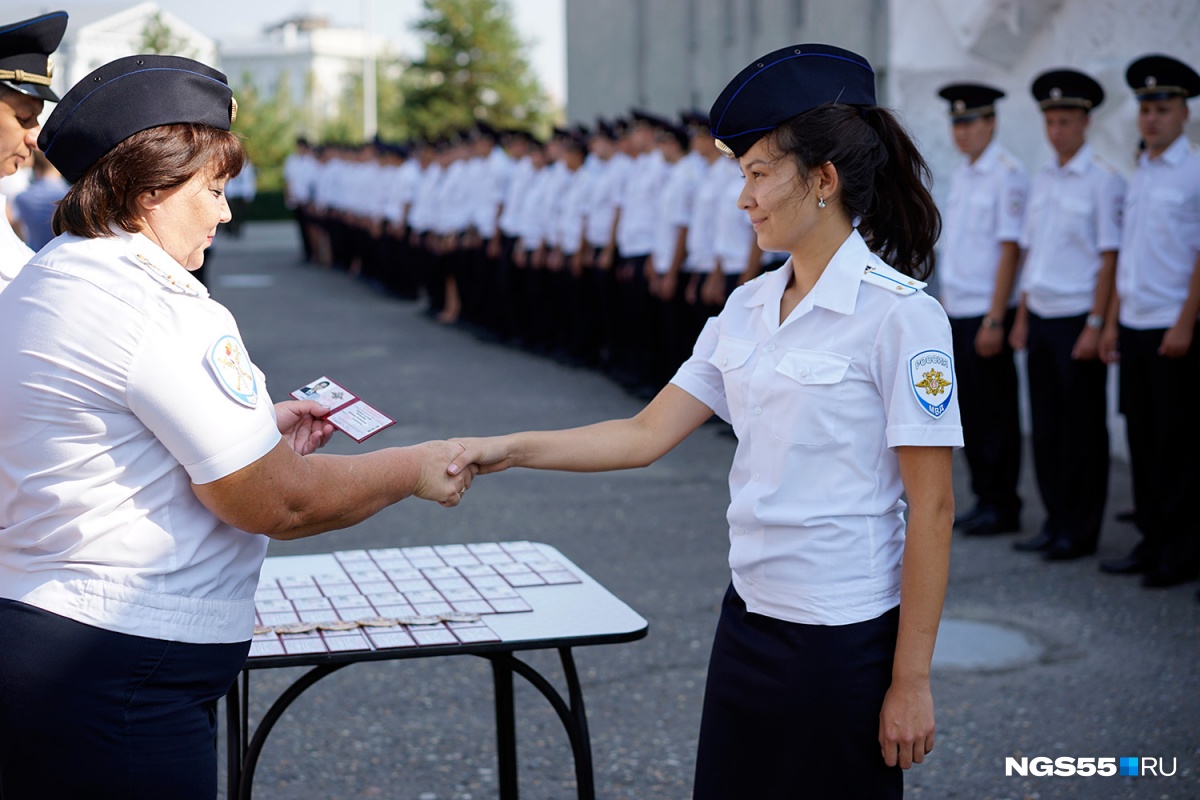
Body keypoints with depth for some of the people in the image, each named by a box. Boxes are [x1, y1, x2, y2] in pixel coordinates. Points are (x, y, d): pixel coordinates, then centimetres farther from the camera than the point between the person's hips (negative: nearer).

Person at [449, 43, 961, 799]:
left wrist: (911, 680, -13)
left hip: (845, 637, -7)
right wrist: (509, 449, -2)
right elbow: (646, 435, 7)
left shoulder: (899, 314, -15)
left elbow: (932, 509, -14)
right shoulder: (749, 307, 6)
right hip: (750, 617, 7)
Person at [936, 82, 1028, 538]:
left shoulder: (1006, 175, -11)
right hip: (958, 312, 8)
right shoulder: (961, 174, 14)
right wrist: (944, 304, 15)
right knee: (970, 410, 11)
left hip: (988, 313, -8)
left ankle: (1002, 507, 8)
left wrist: (995, 319, -18)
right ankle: (983, 500, 20)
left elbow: (1010, 249, -15)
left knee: (995, 412, -1)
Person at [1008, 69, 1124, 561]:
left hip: (1076, 317, -6)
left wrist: (1095, 326, -15)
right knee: (1046, 425, 9)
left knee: (1083, 430, 1)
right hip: (1041, 317, 6)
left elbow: (1109, 258, -11)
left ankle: (1081, 532, 9)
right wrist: (1022, 318, 13)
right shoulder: (1043, 179, 13)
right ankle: (1056, 522, 19)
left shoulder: (1103, 180, -8)